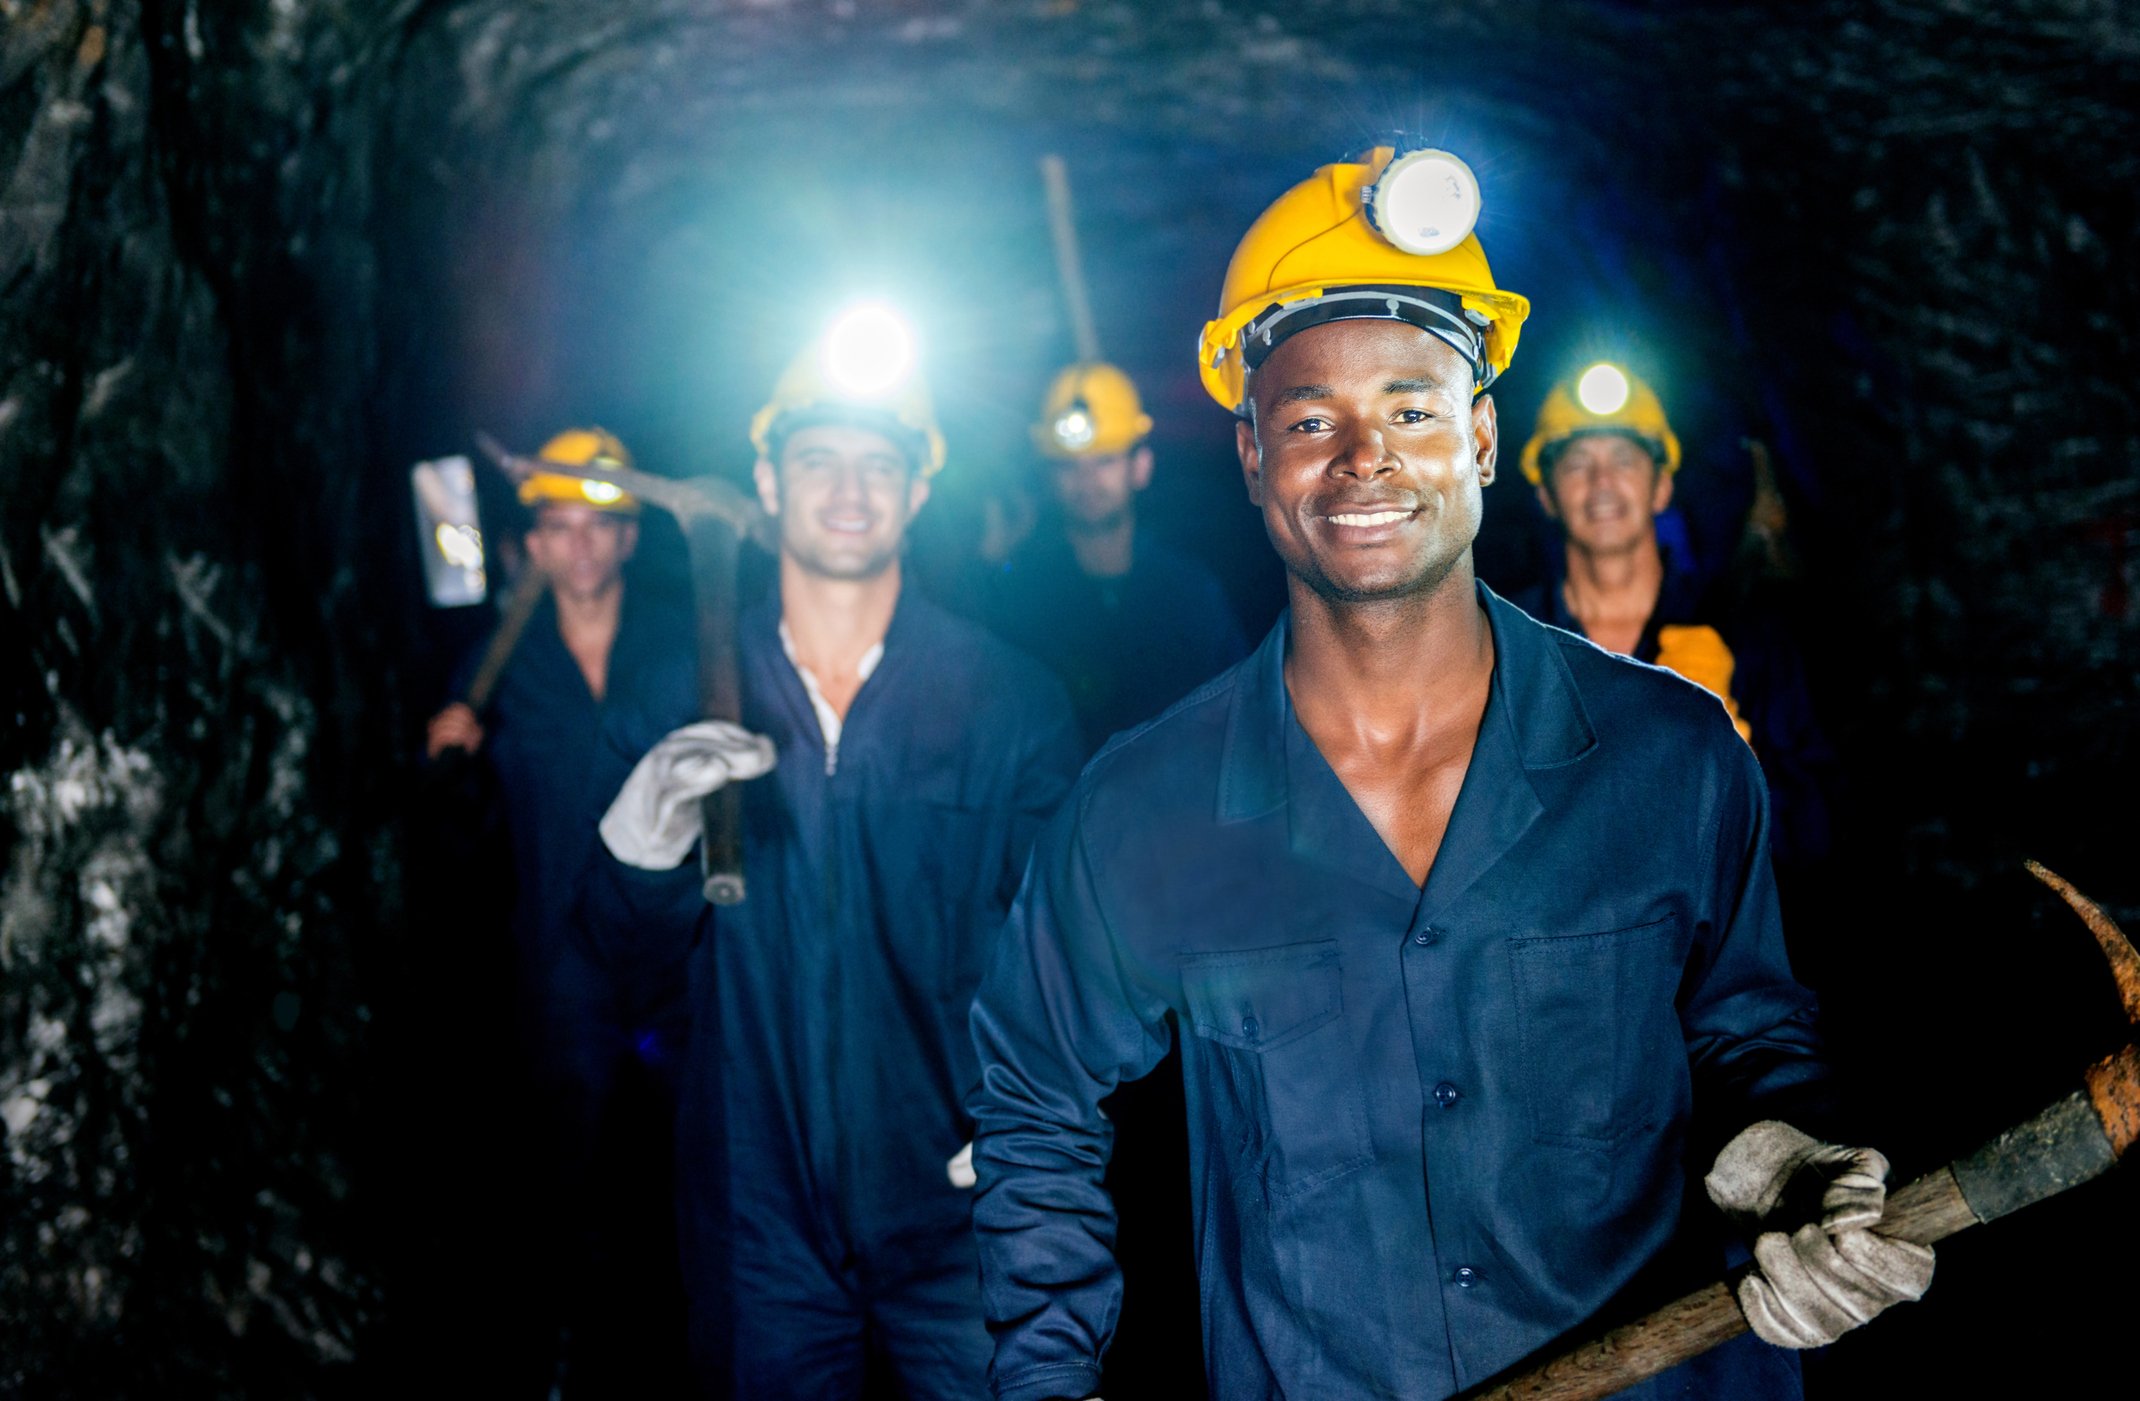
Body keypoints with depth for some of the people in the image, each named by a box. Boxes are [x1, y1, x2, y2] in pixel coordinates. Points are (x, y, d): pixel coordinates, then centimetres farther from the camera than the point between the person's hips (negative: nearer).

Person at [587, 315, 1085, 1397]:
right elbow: (634, 935, 0)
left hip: (953, 1222, -1)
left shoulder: (1011, 697, -3)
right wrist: (640, 845, -22)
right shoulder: (692, 692, 1)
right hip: (760, 1215, 1)